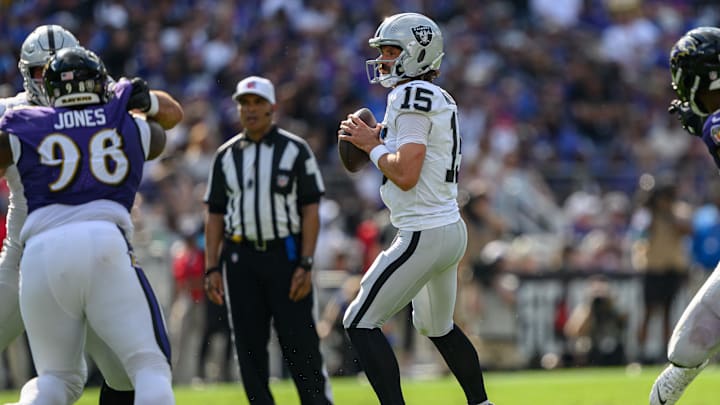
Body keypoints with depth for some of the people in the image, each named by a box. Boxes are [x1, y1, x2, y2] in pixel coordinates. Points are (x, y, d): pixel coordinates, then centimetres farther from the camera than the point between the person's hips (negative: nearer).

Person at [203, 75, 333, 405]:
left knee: (300, 344, -7)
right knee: (249, 346, 2)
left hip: (285, 254, -3)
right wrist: (212, 269, 3)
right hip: (240, 259, 3)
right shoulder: (226, 156, 11)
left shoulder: (295, 150, 1)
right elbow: (215, 216, 12)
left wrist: (305, 264, -11)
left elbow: (310, 210, -2)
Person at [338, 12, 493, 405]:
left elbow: (405, 175, -22)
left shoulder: (411, 96, -15)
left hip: (424, 234, -10)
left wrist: (372, 146, -7)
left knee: (360, 323, -7)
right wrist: (379, 141, 11)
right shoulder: (439, 99, 15)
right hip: (452, 229, 10)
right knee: (436, 326, 28)